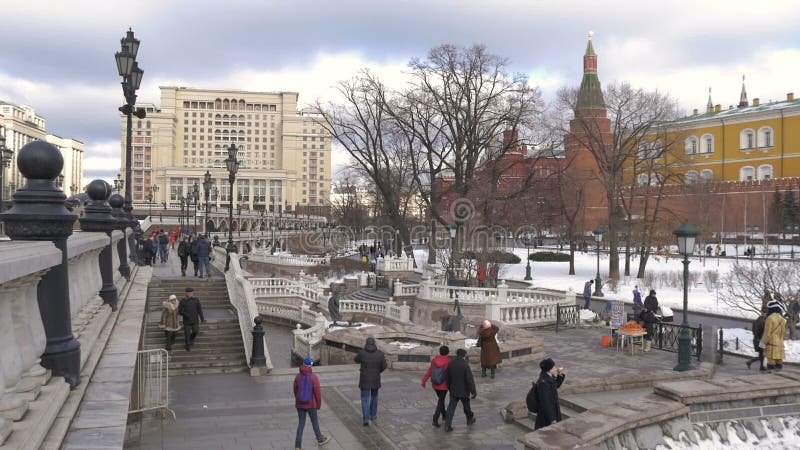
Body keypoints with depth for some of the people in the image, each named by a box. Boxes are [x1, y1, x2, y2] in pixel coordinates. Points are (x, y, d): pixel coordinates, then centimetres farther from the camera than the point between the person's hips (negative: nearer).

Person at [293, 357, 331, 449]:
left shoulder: (297, 377, -7)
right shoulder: (313, 377, -18)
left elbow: (295, 391, 4)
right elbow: (317, 393, -14)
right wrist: (319, 404, 0)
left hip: (300, 404, 3)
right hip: (311, 404, -3)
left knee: (301, 423, 11)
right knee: (315, 422, 17)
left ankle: (298, 445, 7)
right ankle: (320, 439, 37)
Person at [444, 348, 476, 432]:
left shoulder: (451, 364, -3)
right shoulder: (465, 365, -19)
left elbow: (448, 378, 7)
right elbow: (470, 379, -20)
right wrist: (473, 392, -13)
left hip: (453, 390, 3)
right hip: (464, 391, -3)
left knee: (451, 407, 4)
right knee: (466, 406, 18)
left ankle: (447, 425, -6)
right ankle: (470, 420, 40)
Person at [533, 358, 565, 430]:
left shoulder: (549, 377, -3)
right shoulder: (543, 383, -29)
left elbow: (556, 385, 18)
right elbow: (545, 402, -26)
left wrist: (560, 375, 0)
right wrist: (552, 419, -21)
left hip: (553, 410, 9)